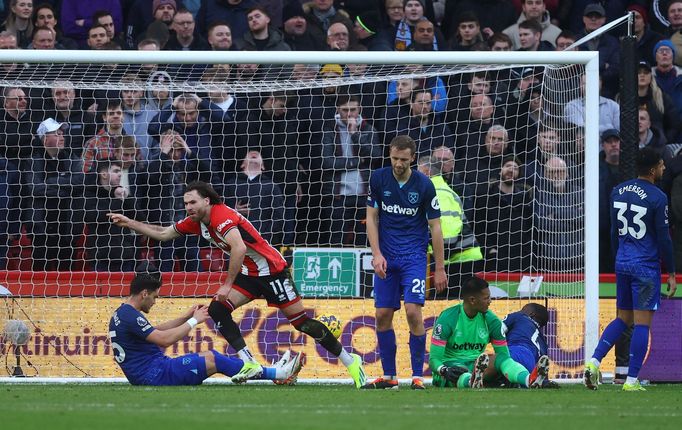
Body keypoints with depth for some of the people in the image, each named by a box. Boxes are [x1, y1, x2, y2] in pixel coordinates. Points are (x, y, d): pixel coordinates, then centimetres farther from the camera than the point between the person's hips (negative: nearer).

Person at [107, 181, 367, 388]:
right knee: (217, 310, -10)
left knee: (301, 321, -6)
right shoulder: (196, 221, 2)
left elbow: (239, 249, -39)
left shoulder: (222, 217, -25)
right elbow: (163, 234, 13)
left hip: (271, 270, -8)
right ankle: (251, 364, -11)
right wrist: (129, 223, 7)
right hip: (248, 274, 8)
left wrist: (228, 285, -33)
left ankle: (350, 361, 6)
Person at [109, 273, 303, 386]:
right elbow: (165, 340, -23)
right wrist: (194, 321, -11)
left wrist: (186, 316, 16)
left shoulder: (121, 314, 14)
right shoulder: (131, 316, -19)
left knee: (209, 357, 11)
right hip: (154, 373, -11)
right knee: (213, 360, -8)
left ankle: (272, 371, 11)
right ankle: (277, 373, 0)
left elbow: (156, 331, 24)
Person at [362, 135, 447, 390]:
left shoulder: (424, 185, -7)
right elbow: (371, 218, 4)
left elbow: (435, 226, -2)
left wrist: (439, 268, -3)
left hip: (414, 256, -3)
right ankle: (389, 376, 11)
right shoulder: (378, 179, -1)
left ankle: (417, 376, -7)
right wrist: (376, 254, -8)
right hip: (386, 257, 3)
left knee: (413, 310, -16)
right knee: (383, 315, 0)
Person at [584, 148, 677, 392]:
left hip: (622, 263, 6)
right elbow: (663, 239, -10)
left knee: (623, 319, 16)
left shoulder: (618, 192, 7)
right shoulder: (657, 198, -12)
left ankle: (594, 361, -1)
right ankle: (632, 381, -2)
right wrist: (671, 274, -3)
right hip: (646, 267, -6)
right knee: (642, 324, -1)